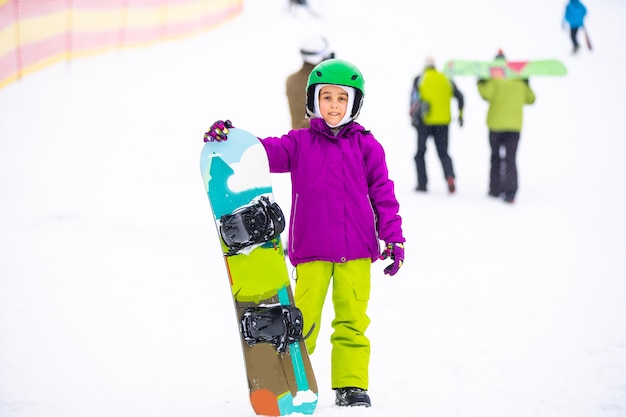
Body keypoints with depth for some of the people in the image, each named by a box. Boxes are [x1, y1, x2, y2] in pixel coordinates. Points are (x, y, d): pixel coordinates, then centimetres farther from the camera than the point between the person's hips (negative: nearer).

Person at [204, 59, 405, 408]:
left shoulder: (366, 146, 6)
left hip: (356, 250, 0)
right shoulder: (300, 144, 6)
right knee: (302, 321, -1)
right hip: (311, 250, 0)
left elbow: (382, 194, 7)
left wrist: (394, 238, 3)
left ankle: (352, 385, 12)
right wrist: (229, 137, -23)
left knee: (352, 320, 4)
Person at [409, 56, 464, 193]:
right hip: (443, 121, 2)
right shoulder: (446, 80, 11)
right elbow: (459, 96, 5)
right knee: (443, 153, 10)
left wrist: (413, 114, -12)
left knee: (420, 152, 12)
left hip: (425, 121, -2)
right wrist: (460, 114, 14)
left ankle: (422, 183, 7)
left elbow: (414, 96, -11)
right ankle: (450, 175, -18)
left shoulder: (420, 79, 4)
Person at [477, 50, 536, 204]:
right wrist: (526, 84, 28)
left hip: (496, 124, -2)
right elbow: (530, 99, 16)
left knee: (495, 157, 15)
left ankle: (495, 188, 19)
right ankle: (510, 192, -17)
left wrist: (481, 83, -8)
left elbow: (487, 94, -23)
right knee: (510, 159, -2)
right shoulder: (519, 81, 6)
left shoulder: (494, 79, -6)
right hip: (515, 125, 2)